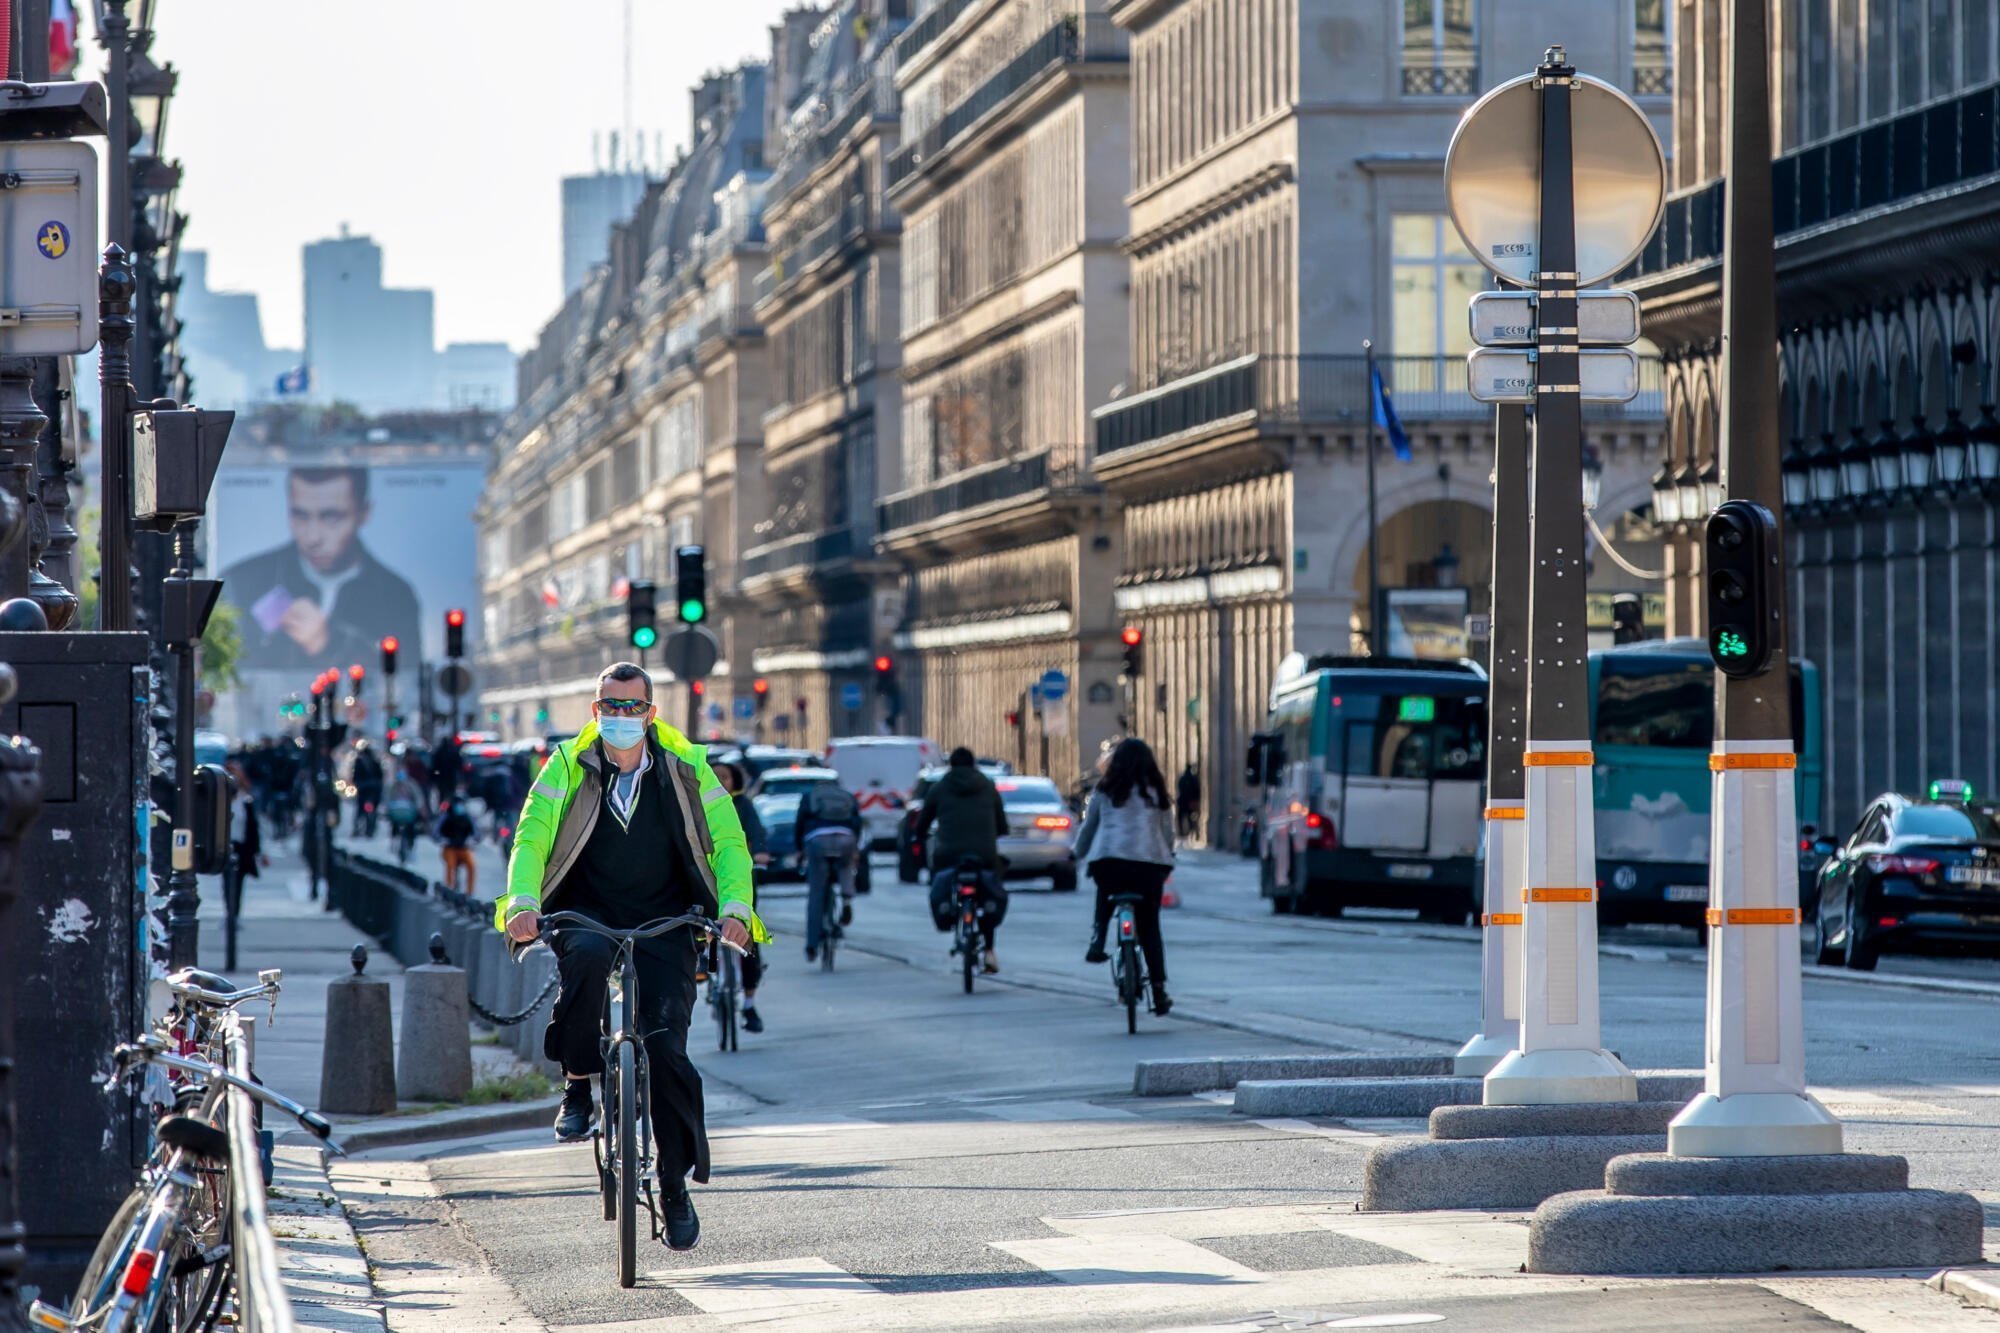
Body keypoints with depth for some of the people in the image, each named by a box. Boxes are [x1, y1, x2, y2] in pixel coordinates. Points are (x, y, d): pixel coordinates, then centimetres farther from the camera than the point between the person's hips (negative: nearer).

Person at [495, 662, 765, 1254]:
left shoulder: (686, 768, 0)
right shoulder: (568, 767, -1)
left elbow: (727, 842, -2)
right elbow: (532, 836, -9)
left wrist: (735, 907, -20)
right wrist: (523, 902, -27)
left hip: (664, 922, 0)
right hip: (585, 912, 0)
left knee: (666, 1045, -14)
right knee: (587, 957, -37)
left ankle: (677, 1183, 0)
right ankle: (578, 1085, -17)